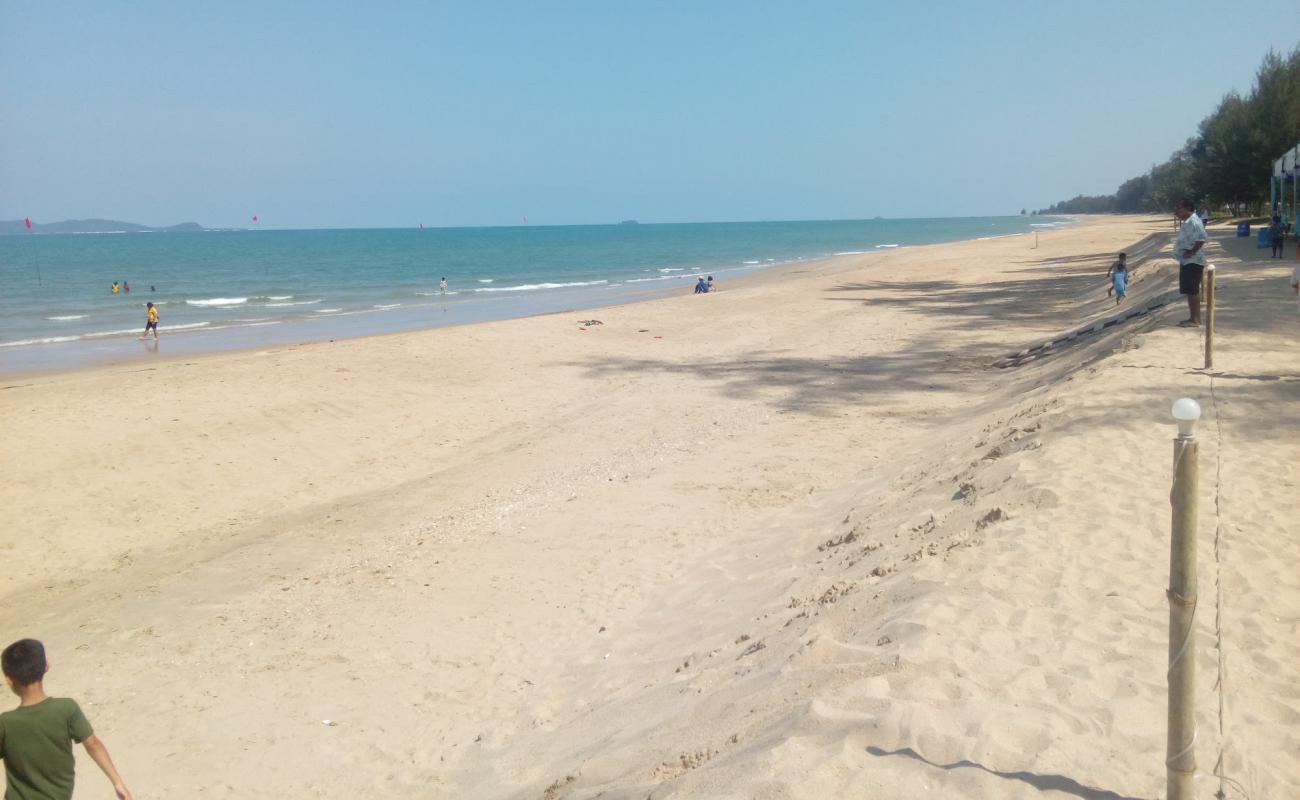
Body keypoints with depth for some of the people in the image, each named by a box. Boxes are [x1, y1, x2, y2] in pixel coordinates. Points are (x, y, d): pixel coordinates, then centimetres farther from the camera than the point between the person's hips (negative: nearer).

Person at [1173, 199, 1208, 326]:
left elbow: (1202, 238, -30)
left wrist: (1192, 252, -24)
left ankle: (1195, 319, -3)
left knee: (1192, 291, -7)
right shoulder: (1186, 222, 13)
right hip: (1187, 261, 11)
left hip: (1193, 262, -11)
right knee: (1189, 291, 14)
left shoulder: (1193, 222, -19)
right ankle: (1194, 318, 20)